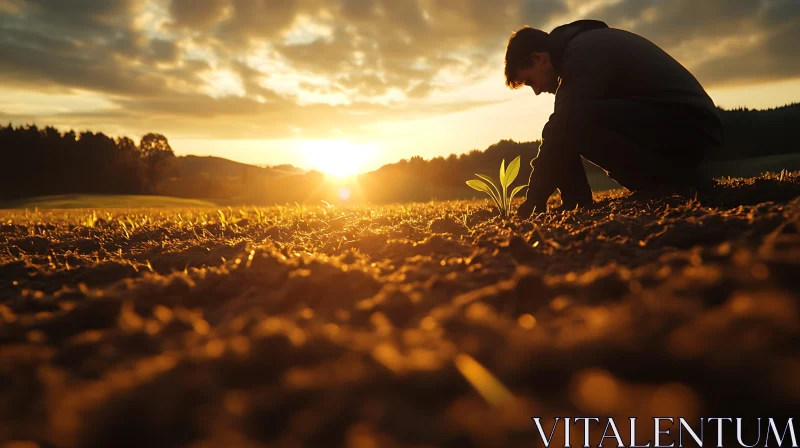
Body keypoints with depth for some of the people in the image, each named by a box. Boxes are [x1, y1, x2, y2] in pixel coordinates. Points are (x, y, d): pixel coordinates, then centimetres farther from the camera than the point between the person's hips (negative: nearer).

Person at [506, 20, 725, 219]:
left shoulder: (584, 52, -14)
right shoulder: (587, 46, 18)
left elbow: (561, 132, -22)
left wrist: (534, 201, -15)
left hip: (690, 123, -10)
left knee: (576, 124, -28)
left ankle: (682, 182, -15)